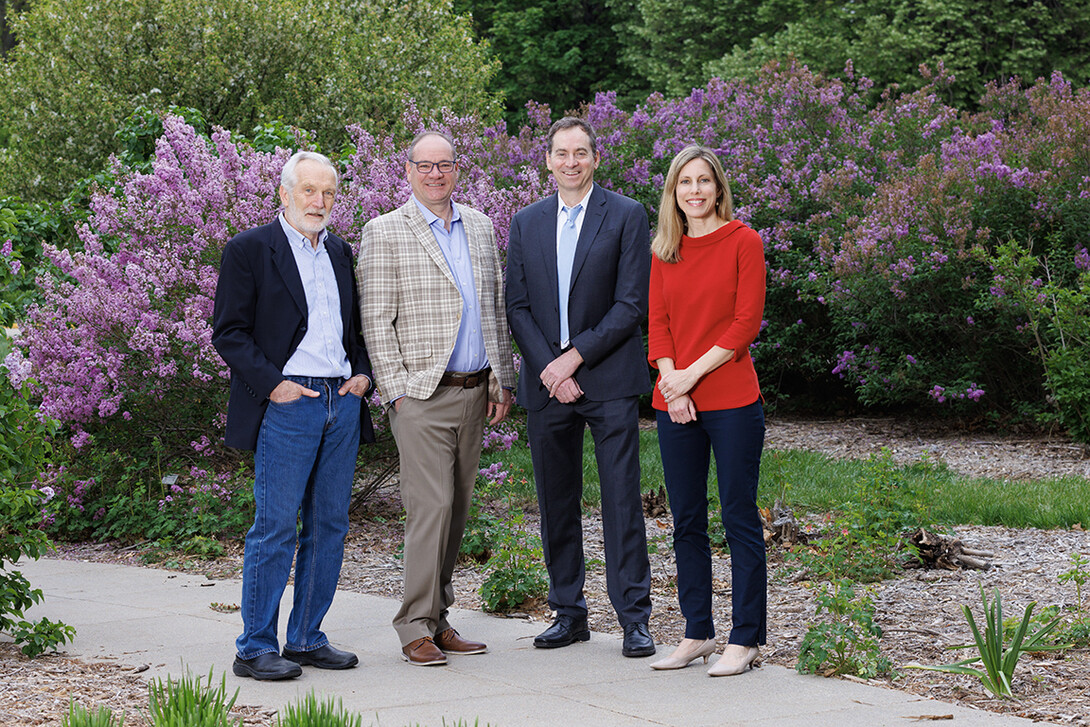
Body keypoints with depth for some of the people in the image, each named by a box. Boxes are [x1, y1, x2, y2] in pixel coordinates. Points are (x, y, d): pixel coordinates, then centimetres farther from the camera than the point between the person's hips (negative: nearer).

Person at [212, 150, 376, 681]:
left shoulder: (340, 253, 17)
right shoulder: (249, 250, -2)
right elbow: (228, 332, -6)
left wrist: (363, 373, 7)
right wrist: (272, 383, -15)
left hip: (342, 401, 6)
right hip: (287, 404, -6)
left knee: (329, 526, 8)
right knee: (275, 527, -6)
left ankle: (306, 638, 17)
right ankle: (255, 648, 2)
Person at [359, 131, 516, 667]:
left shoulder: (480, 228, 14)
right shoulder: (385, 233, -3)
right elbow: (375, 322, -6)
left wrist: (502, 380, 12)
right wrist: (396, 391, -11)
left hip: (474, 394, 6)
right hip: (421, 395, -6)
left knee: (455, 510, 8)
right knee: (431, 507, -11)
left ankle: (438, 619, 16)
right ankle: (416, 628, -5)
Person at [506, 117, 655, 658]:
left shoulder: (626, 217, 0)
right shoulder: (526, 223, 11)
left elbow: (631, 304, -6)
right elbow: (517, 307, 7)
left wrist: (575, 357, -12)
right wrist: (549, 370, -7)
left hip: (609, 380, -4)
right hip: (546, 384, 4)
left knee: (622, 500, -4)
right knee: (556, 503, 8)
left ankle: (634, 618, 0)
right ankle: (568, 613, 17)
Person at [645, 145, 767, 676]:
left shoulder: (743, 242, -2)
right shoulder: (664, 251, 11)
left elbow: (746, 322, -8)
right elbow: (657, 322, 8)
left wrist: (692, 374, -12)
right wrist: (671, 381, -7)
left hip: (731, 399, -5)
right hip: (675, 402, 5)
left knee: (739, 518, -1)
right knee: (686, 521, 9)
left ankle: (745, 638, 4)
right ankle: (697, 633, 18)